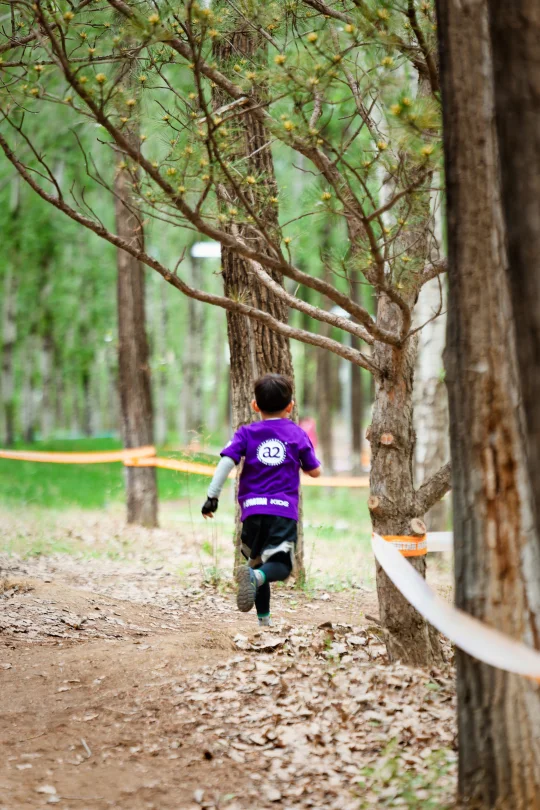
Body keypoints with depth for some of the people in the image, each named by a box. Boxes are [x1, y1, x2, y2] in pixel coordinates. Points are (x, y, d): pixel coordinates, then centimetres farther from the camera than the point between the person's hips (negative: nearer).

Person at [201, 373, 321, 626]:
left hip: (253, 510, 2)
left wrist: (212, 495, -6)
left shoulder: (247, 433, 10)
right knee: (281, 565, -9)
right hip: (285, 510, -2)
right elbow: (315, 471, 19)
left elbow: (227, 461, -5)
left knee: (258, 562, 17)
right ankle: (255, 576, -41)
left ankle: (264, 620, 15)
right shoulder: (297, 434, 11)